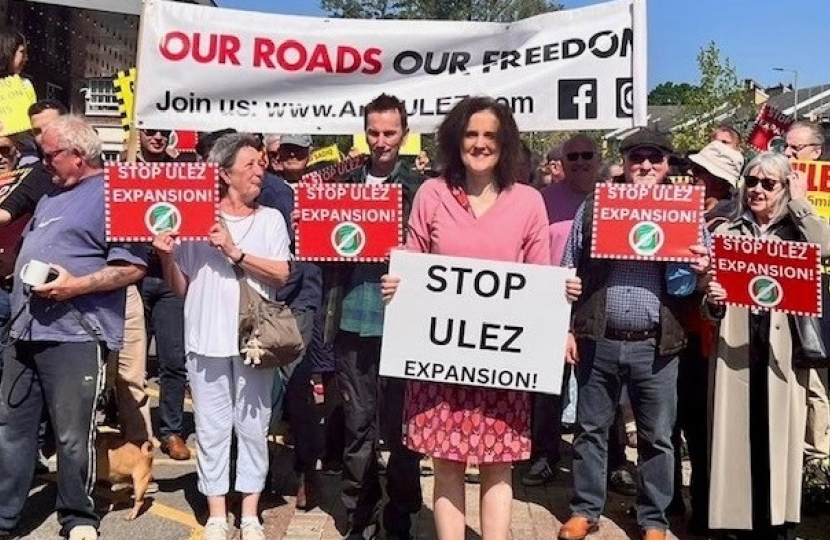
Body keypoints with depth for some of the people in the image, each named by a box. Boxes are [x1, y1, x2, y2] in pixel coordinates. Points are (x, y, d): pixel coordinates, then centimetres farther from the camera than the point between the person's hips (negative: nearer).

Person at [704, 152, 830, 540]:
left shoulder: (797, 230, 9)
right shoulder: (726, 232, 10)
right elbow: (710, 290, 9)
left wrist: (799, 202, -5)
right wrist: (713, 302, -13)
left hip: (783, 349, -1)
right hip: (735, 348, 1)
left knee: (781, 437, 2)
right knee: (737, 438, 3)